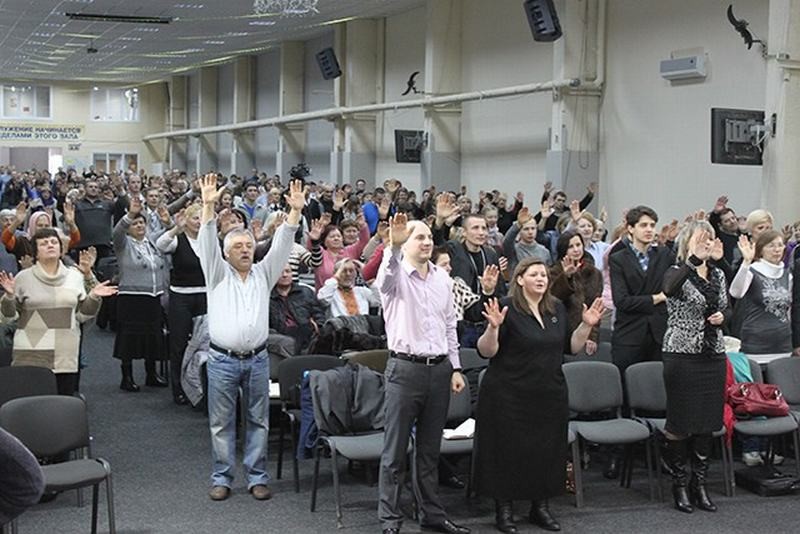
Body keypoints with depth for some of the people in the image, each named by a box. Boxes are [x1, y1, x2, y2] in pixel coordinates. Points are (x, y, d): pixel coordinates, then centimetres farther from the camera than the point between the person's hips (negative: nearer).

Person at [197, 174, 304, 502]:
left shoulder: (263, 274, 10)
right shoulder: (218, 274, 5)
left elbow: (281, 245, 0)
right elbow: (207, 244, -9)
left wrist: (295, 211, -13)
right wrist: (209, 207, -23)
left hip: (257, 359, 2)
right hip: (222, 360, -2)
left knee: (258, 420, 7)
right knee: (221, 422, 5)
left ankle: (257, 477, 16)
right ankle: (221, 478, 15)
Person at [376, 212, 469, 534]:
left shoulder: (443, 278, 11)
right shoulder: (396, 274, -5)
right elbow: (385, 280, -32)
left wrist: (455, 368, 12)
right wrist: (393, 246, -50)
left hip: (439, 369, 5)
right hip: (405, 368, -5)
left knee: (430, 449, 14)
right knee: (395, 450, 1)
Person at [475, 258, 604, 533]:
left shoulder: (557, 309, 9)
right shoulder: (507, 308, -10)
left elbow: (572, 346, 14)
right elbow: (486, 351, -14)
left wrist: (586, 325, 0)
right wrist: (494, 327, -31)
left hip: (550, 395, 6)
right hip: (510, 396, -5)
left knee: (547, 451, 11)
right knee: (509, 451, 2)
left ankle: (540, 506, 25)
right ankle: (504, 508, 15)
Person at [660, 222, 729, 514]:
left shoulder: (718, 274, 11)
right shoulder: (677, 272, -8)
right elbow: (670, 289, -33)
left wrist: (721, 316, -1)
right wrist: (695, 260, -45)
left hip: (713, 355, 6)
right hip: (682, 355, -6)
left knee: (707, 422, 10)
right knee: (680, 423, 1)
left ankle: (699, 483, 22)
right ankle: (679, 484, 15)